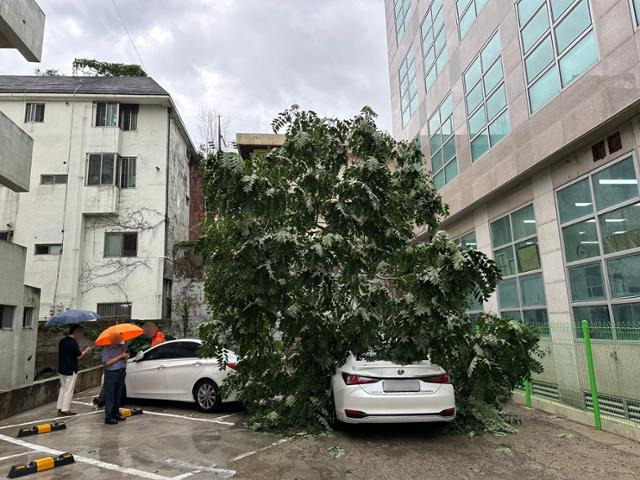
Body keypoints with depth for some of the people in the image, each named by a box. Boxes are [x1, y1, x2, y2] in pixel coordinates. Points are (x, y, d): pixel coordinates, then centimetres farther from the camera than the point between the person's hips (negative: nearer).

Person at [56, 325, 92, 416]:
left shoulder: (62, 341, 8)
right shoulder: (73, 343, -20)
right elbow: (79, 356, -16)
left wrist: (83, 352, 16)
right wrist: (86, 350, 1)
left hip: (61, 370, 9)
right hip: (70, 371, -9)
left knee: (63, 388, 18)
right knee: (69, 390, 1)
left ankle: (60, 408, 22)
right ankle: (65, 410, 7)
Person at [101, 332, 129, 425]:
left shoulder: (122, 346, 9)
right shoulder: (107, 350, -9)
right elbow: (107, 362, -20)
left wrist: (126, 357, 5)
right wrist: (120, 356, -19)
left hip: (121, 372, 6)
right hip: (111, 373, -6)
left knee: (118, 395, 13)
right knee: (110, 396, -3)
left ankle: (116, 414, 24)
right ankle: (108, 417, 1)